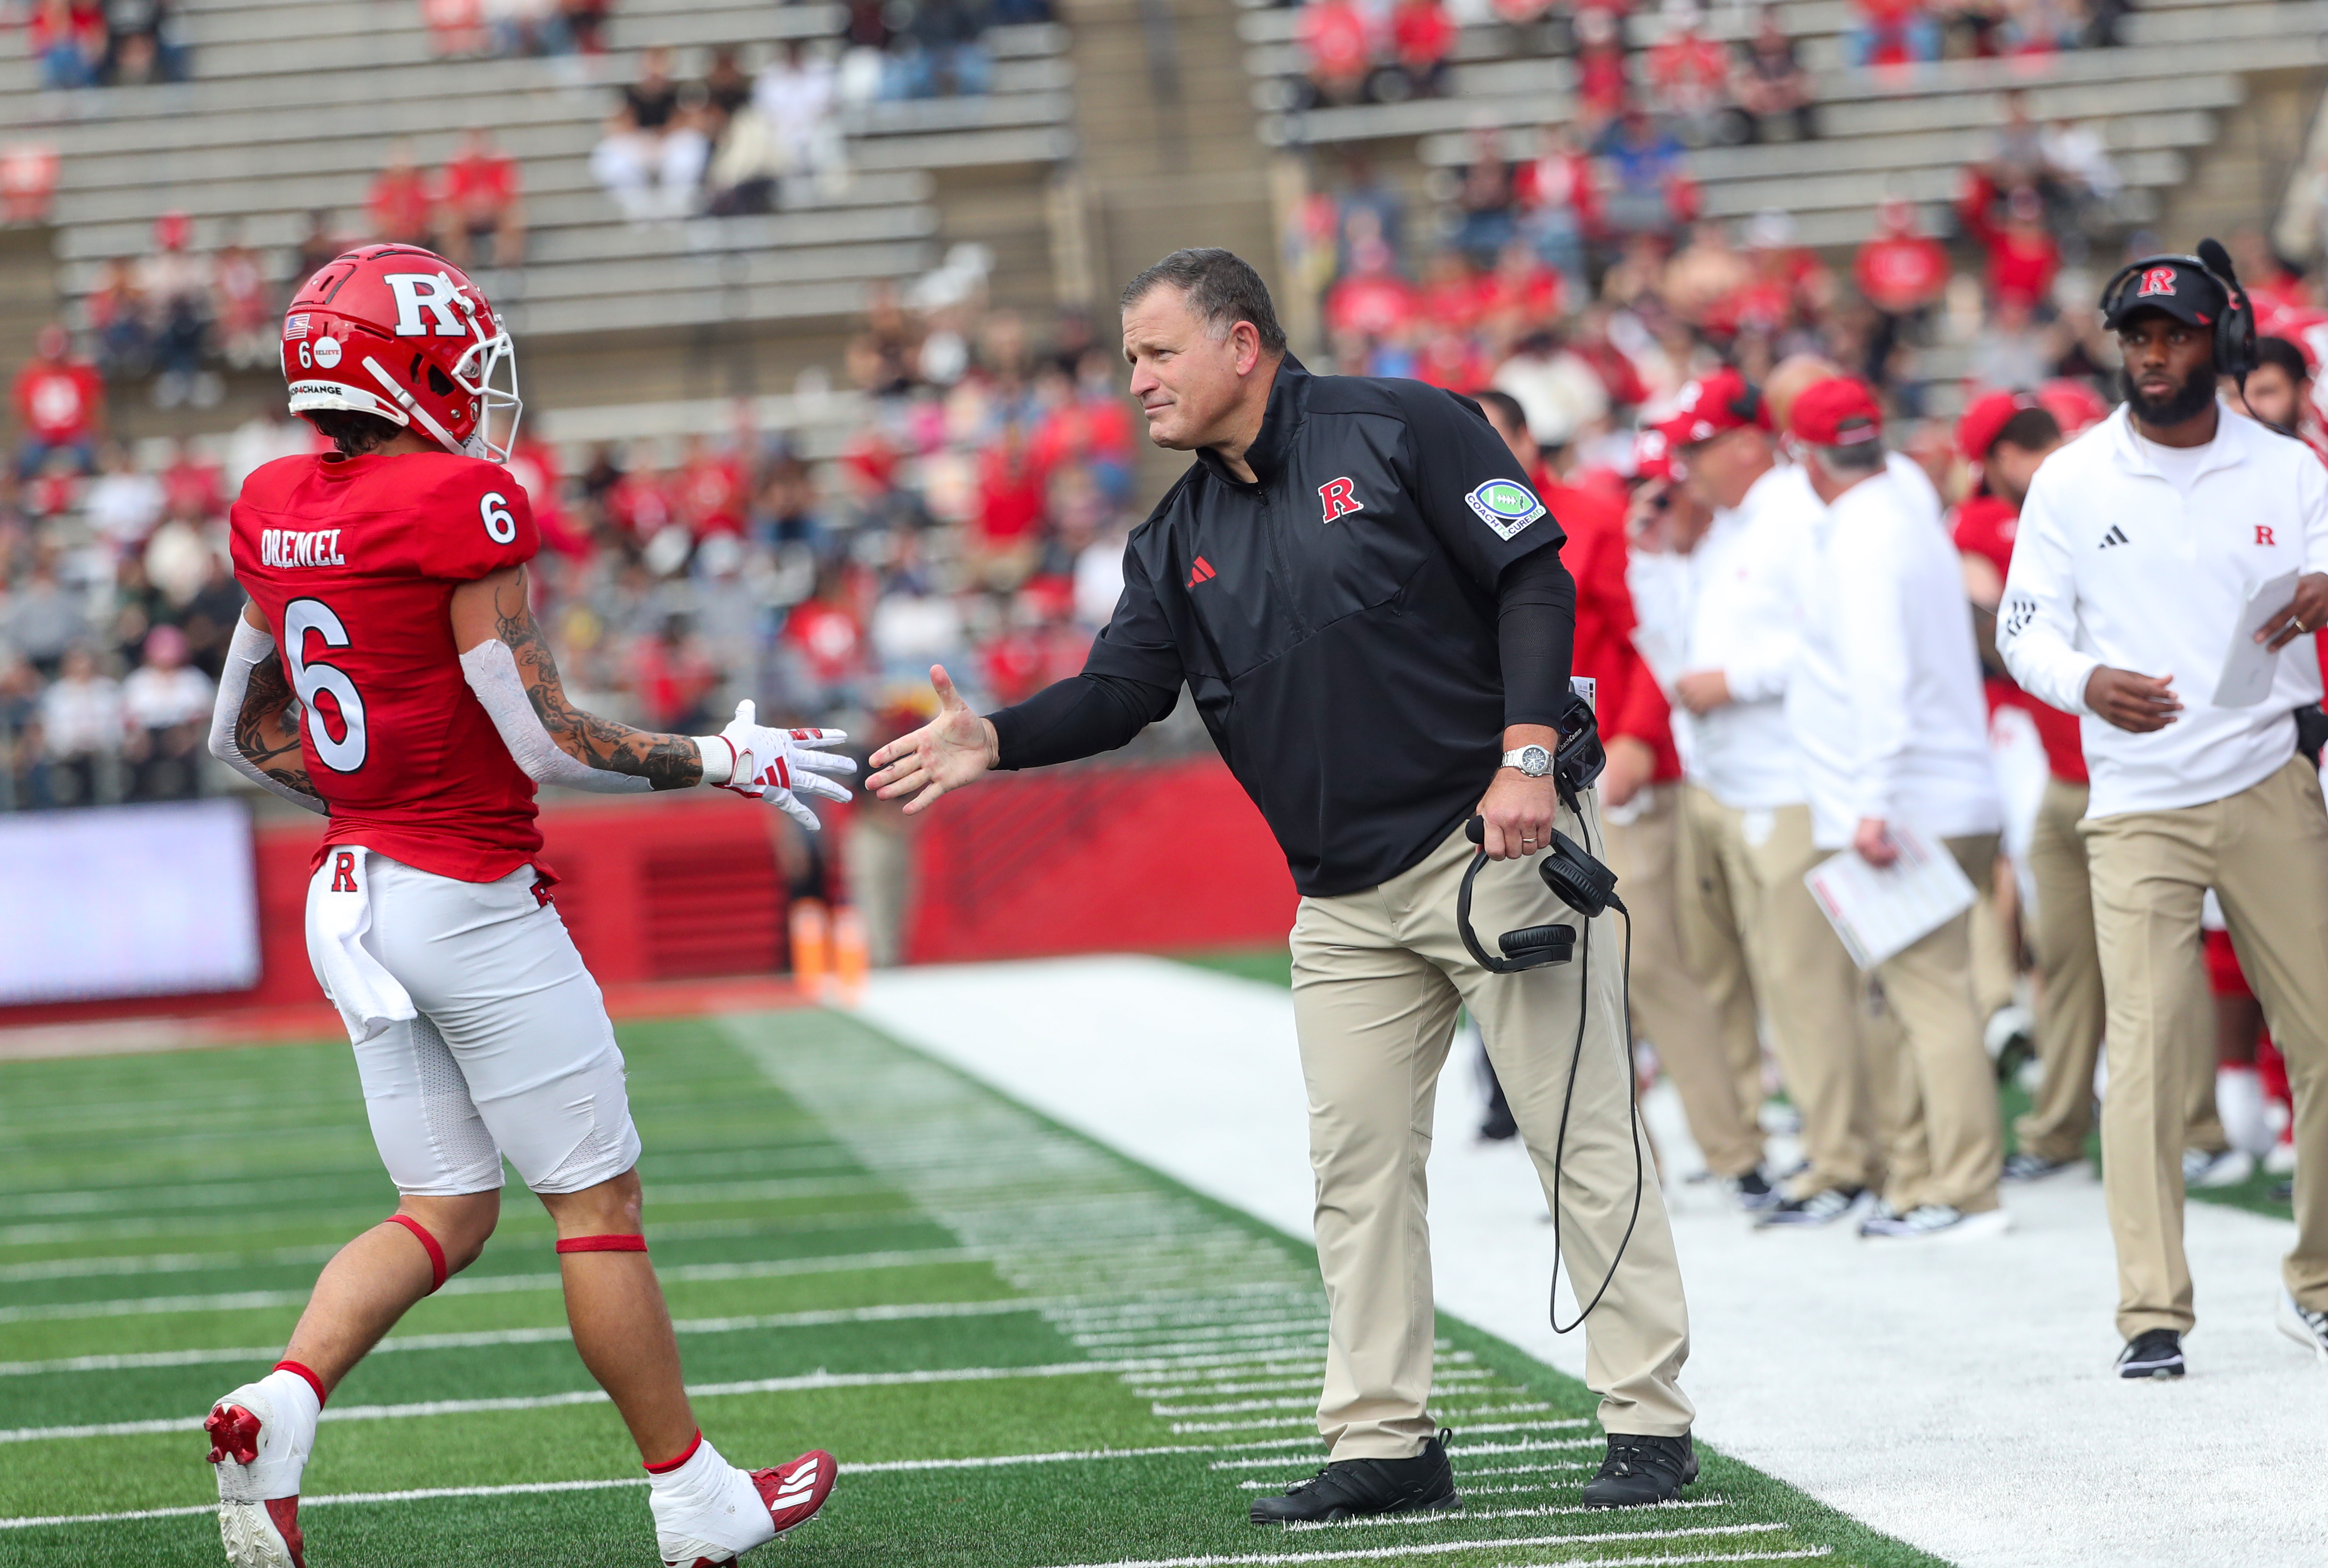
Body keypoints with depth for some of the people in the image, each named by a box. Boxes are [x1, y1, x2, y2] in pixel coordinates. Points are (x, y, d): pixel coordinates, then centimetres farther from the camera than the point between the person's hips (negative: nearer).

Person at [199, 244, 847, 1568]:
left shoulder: (277, 508, 6)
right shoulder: (462, 504, -16)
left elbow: (246, 735, 15)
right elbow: (545, 744, -16)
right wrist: (728, 761, -6)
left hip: (356, 897, 7)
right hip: (475, 901, -7)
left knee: (447, 1212, 14)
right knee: (599, 1202, 4)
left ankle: (279, 1408, -8)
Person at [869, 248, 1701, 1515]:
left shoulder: (1404, 432, -4)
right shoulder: (1179, 543, 13)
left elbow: (1534, 580, -8)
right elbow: (1121, 690, 2)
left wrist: (1526, 755, -19)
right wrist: (996, 741, -16)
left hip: (1496, 844, -6)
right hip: (1347, 901, 6)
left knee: (1580, 1136, -4)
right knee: (1356, 1165, 3)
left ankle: (1648, 1423, 0)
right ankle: (1383, 1443, 9)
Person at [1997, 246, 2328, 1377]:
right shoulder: (2073, 481, 4)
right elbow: (2023, 627, 5)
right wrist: (2089, 682, -17)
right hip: (2137, 807, -1)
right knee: (2145, 1049, -12)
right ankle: (2151, 1313, -11)